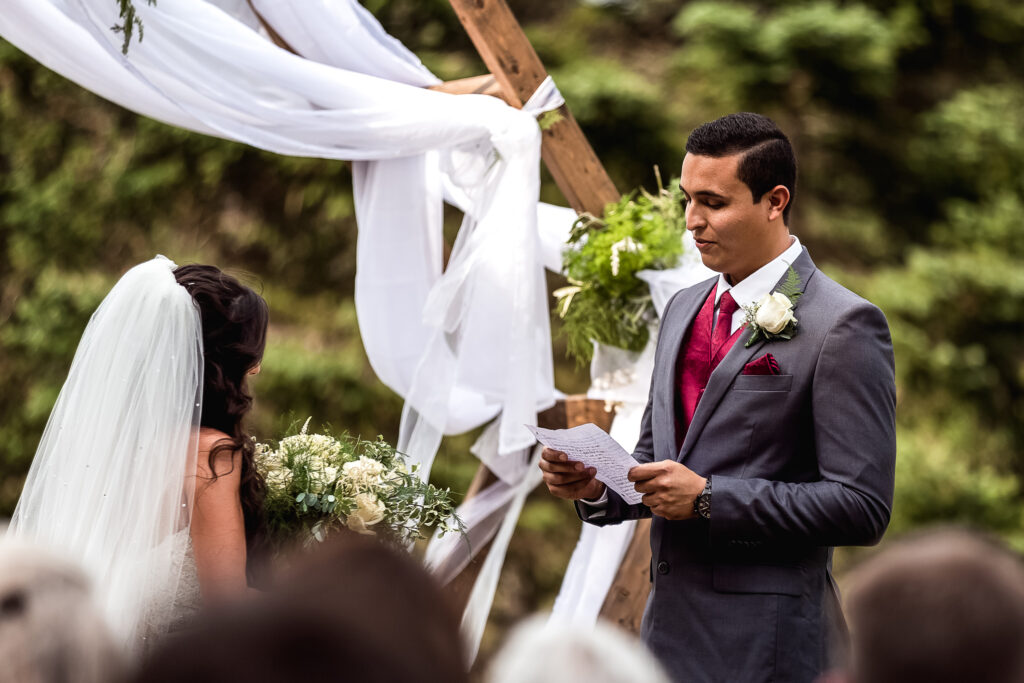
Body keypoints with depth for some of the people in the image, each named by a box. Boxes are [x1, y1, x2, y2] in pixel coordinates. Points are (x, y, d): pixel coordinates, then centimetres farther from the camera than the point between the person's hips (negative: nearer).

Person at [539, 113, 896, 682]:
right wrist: (595, 486, -1)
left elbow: (862, 508, -16)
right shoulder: (684, 309, 13)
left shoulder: (843, 327, -11)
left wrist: (708, 498, -19)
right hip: (668, 631, 7)